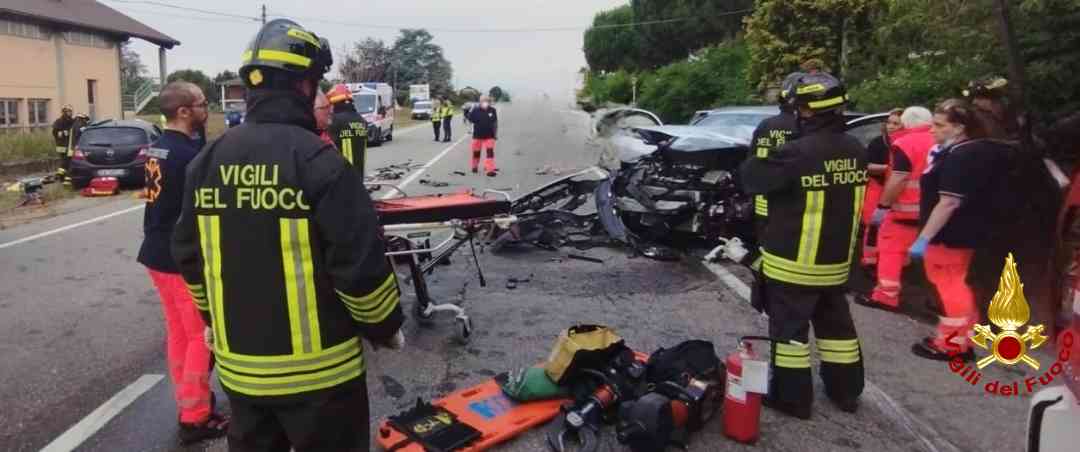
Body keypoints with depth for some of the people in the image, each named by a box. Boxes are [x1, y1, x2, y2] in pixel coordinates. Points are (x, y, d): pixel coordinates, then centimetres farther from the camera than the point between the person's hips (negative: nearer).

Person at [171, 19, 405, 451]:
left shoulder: (208, 160, 1)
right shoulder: (318, 160, -19)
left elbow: (189, 254, 10)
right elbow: (361, 265, -21)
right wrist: (386, 327, -4)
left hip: (239, 365, 6)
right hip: (318, 369, -6)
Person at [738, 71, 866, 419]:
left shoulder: (798, 152, -24)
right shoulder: (856, 151, 0)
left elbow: (752, 179, -14)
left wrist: (758, 158, 8)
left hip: (793, 261, -7)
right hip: (836, 259, 7)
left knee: (790, 327, 6)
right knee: (835, 323, 20)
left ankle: (792, 397, 15)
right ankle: (846, 390, 33)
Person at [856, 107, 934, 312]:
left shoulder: (905, 143, -12)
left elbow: (898, 180, -19)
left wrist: (883, 205, -14)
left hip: (907, 210, -6)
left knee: (891, 249, 2)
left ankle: (886, 296, 0)